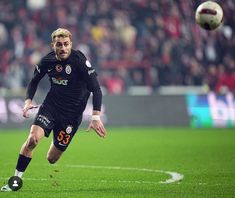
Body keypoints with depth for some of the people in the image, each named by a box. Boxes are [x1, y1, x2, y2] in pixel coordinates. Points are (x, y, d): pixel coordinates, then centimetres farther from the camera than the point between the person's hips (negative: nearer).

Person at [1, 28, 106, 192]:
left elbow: (96, 89, -18)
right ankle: (16, 179, -10)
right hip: (51, 106, 2)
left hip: (72, 114, -2)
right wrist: (28, 100, -3)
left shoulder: (80, 61, -19)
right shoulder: (47, 61, -6)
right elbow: (34, 81, 13)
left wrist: (96, 117, -26)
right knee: (33, 138, -23)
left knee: (52, 159, 2)